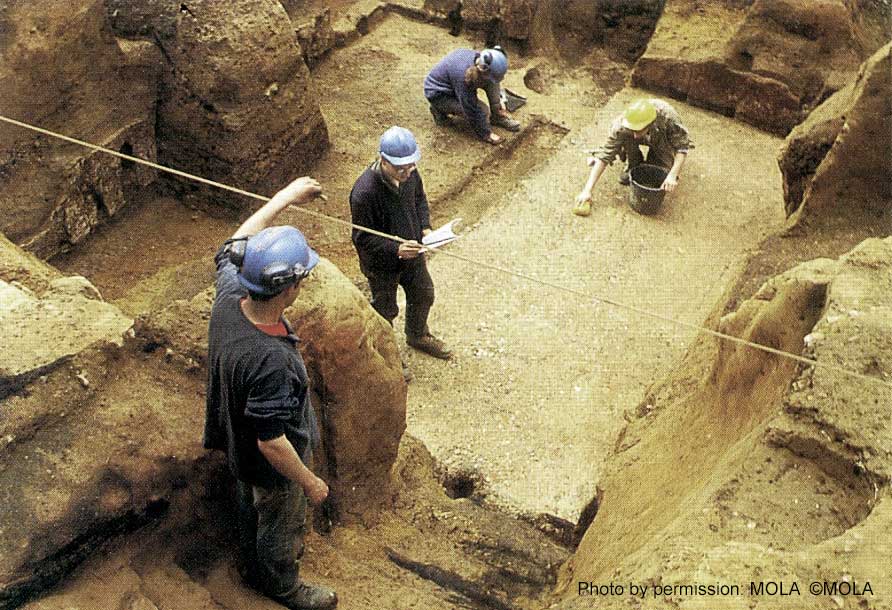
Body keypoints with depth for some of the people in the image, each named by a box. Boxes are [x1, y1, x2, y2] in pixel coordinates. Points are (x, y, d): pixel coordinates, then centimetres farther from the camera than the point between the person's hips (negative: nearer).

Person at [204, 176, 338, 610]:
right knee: (281, 524, 23)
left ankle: (252, 565, 61)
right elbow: (273, 443, -34)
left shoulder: (227, 299, -24)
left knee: (250, 507, 33)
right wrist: (310, 482, -17)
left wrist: (286, 196, 4)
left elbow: (235, 245, -2)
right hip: (272, 467, -7)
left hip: (236, 445, 8)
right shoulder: (271, 361, -46)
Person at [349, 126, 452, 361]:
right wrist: (395, 249, -37)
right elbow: (362, 238, -26)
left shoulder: (409, 173, -15)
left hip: (412, 251, 7)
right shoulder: (364, 192, -35)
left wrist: (425, 227, -9)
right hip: (382, 264, -6)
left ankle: (418, 336, 56)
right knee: (385, 310, 17)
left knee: (423, 295, 26)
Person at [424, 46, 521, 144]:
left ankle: (497, 117, 3)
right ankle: (440, 110, -4)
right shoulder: (464, 77, -40)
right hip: (438, 95, -7)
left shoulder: (480, 60, -17)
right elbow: (471, 110, -30)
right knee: (482, 110, -23)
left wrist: (499, 102, 11)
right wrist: (486, 134, -22)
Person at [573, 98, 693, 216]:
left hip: (662, 140, -1)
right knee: (627, 137, -31)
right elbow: (605, 155, -37)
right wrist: (587, 190, -44)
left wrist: (672, 175, -43)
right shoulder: (621, 125, -39)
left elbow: (682, 146, -30)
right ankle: (633, 166, -5)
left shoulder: (668, 117, -42)